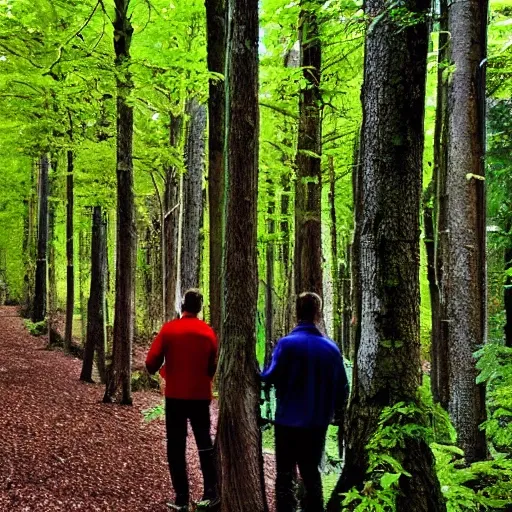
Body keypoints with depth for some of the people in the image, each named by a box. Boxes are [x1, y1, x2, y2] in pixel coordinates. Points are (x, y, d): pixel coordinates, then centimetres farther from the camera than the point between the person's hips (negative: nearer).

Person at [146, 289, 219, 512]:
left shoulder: (169, 329, -9)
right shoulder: (208, 332, -3)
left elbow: (151, 362, -11)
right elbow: (213, 366, 3)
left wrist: (160, 370, 10)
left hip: (175, 396, -2)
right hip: (201, 396, 2)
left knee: (176, 446, 6)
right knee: (205, 444, 15)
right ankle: (211, 493, 12)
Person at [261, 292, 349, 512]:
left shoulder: (287, 343, -14)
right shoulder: (331, 347, -2)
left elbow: (270, 377, -20)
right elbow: (342, 387, 4)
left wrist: (262, 374, 4)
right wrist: (337, 413, 20)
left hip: (288, 421, -3)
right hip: (317, 423, 4)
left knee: (285, 475, 8)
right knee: (311, 473, 17)